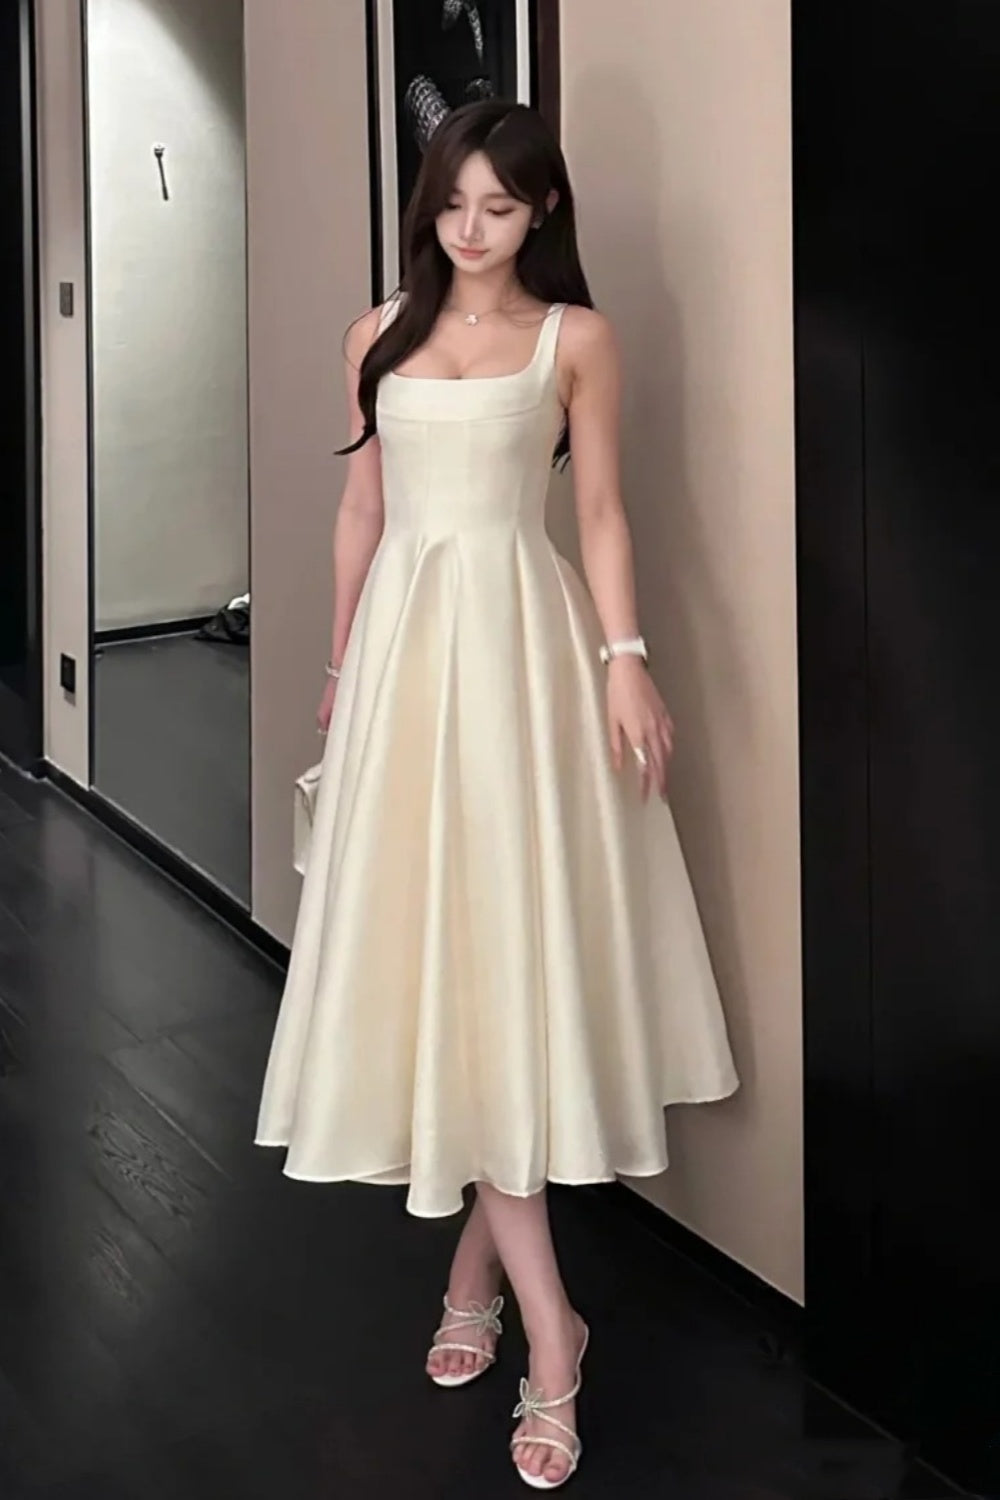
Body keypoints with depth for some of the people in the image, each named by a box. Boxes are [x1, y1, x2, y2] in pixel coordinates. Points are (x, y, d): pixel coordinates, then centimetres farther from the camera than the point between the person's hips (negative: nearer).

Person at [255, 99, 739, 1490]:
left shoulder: (574, 336, 4)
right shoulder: (383, 332, 12)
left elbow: (601, 511, 2)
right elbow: (360, 510, 16)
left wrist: (625, 659, -9)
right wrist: (340, 663, 17)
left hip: (523, 638, -2)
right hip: (406, 637, 3)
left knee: (514, 936, -4)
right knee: (430, 937, -1)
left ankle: (478, 1263, 11)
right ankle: (548, 1324, 6)